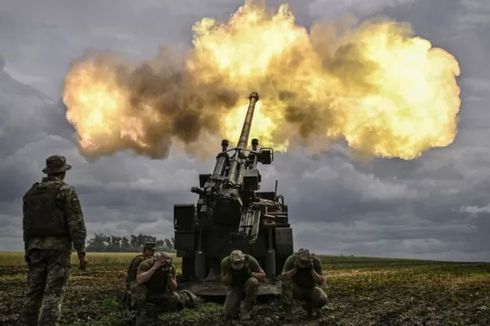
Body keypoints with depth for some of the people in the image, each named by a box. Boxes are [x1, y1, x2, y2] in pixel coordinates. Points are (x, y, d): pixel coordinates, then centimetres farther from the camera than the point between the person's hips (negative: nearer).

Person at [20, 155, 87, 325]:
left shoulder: (31, 193, 13)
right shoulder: (67, 191, -5)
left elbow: (27, 225, 14)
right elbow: (76, 223, -13)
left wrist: (28, 251, 19)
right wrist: (82, 252, -12)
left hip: (37, 247, 5)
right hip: (58, 247, -5)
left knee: (34, 293, 8)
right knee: (53, 295, -9)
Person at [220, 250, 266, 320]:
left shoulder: (250, 260, -25)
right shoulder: (225, 262, -21)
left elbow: (263, 277, -17)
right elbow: (224, 282, -11)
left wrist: (250, 273, -33)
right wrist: (229, 274, -30)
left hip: (248, 287, 0)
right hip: (235, 288, 0)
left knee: (252, 281, -37)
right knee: (228, 315, -20)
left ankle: (246, 310, -19)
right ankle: (236, 308, 16)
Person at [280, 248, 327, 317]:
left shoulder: (316, 261, -19)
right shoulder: (291, 259, -21)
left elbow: (321, 282, -20)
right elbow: (282, 277, -24)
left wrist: (312, 270, -34)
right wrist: (295, 269, -35)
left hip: (311, 289, 2)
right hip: (296, 289, -2)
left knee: (323, 300, -25)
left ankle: (308, 305, 5)